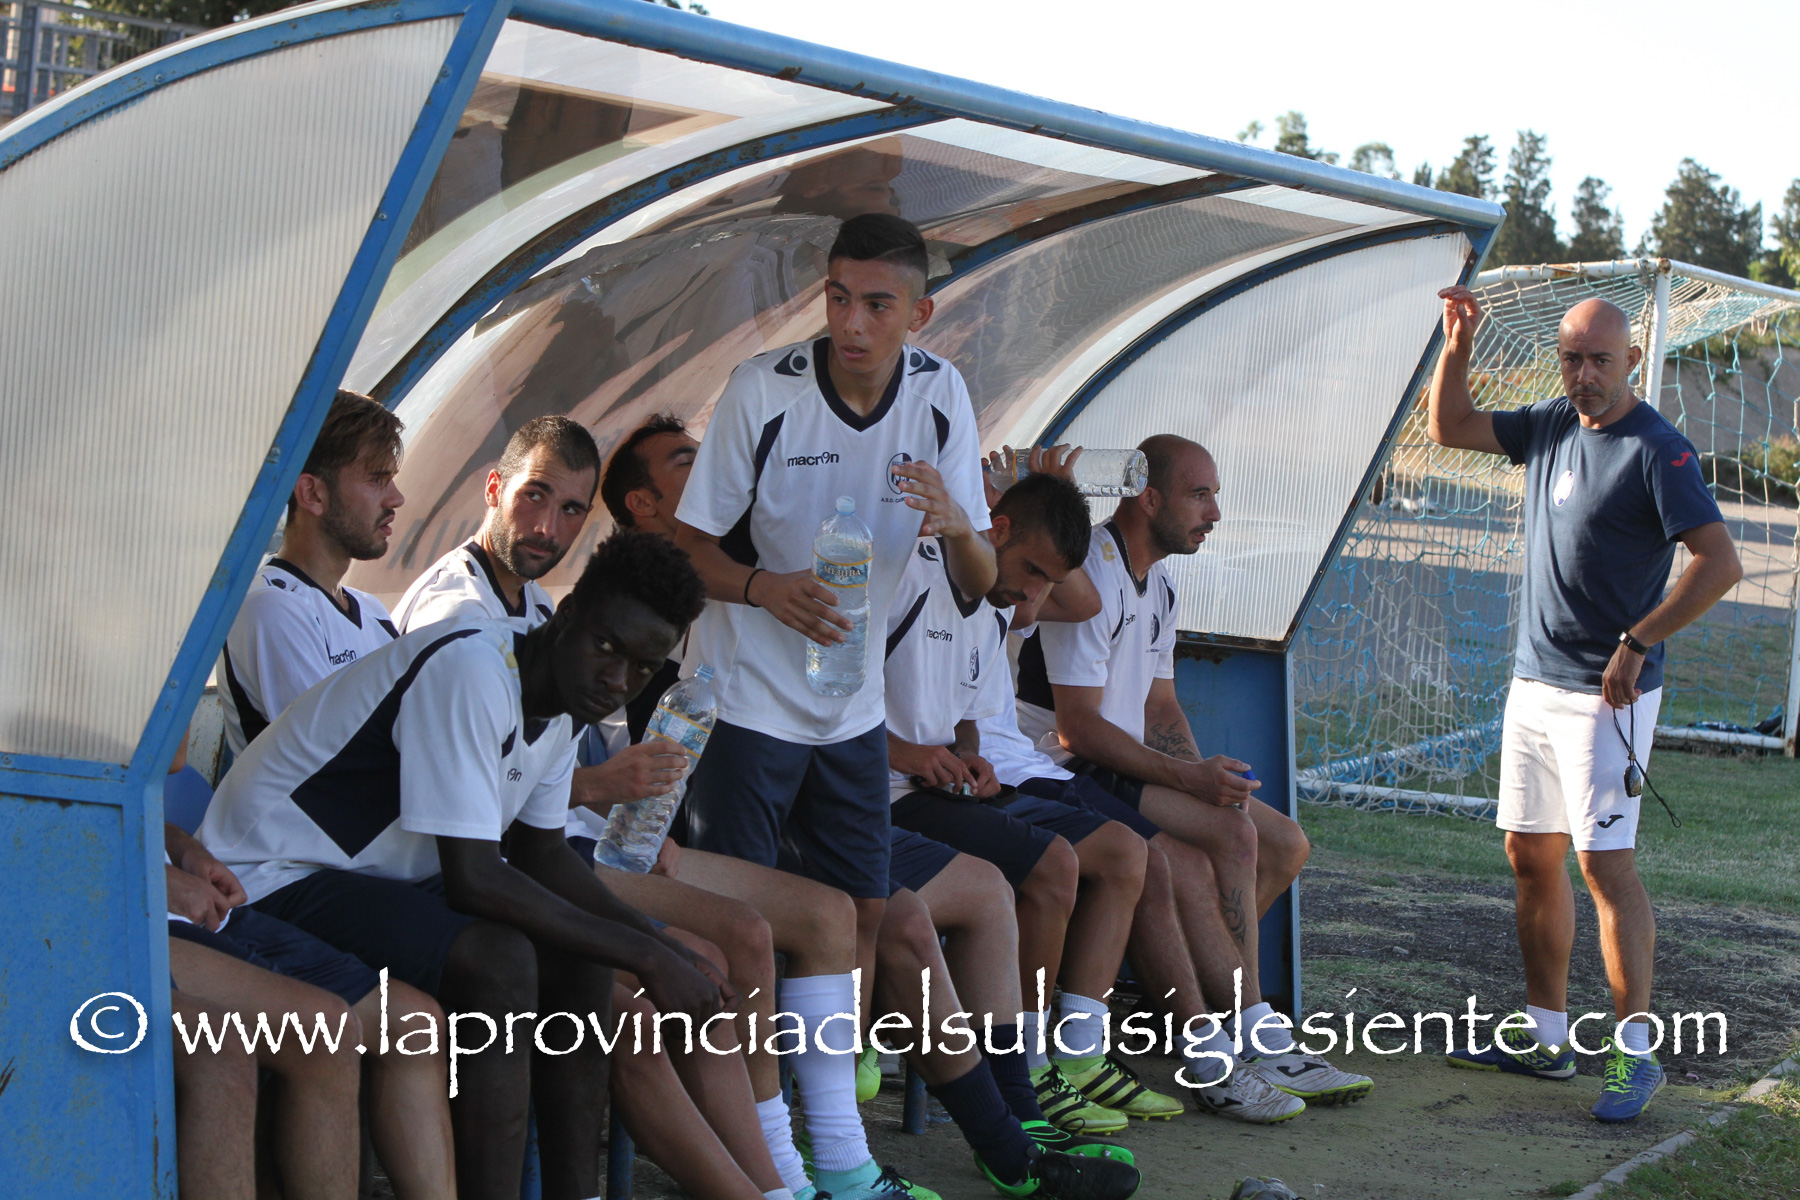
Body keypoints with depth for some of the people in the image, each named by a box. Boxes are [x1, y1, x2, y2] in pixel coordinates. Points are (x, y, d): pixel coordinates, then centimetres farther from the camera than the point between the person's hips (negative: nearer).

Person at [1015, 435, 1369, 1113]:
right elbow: (1078, 727, -22)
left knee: (1285, 846, -1)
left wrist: (1208, 777, -3)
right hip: (1067, 773, -10)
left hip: (1128, 769, 10)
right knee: (1236, 835, -24)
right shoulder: (1091, 574, -17)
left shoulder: (1158, 584, 15)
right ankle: (1258, 1038, -15)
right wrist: (1190, 779, -25)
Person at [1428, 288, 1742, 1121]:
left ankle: (1635, 1052, -6)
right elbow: (1450, 428, 20)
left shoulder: (1656, 450, -14)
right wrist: (1458, 346, 4)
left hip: (1607, 695, -8)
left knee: (1606, 863, -11)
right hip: (1533, 681, 8)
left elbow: (1720, 562, -21)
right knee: (1532, 856, 11)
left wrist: (1636, 643, -22)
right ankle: (1546, 1034, 21)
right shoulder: (1551, 426, 10)